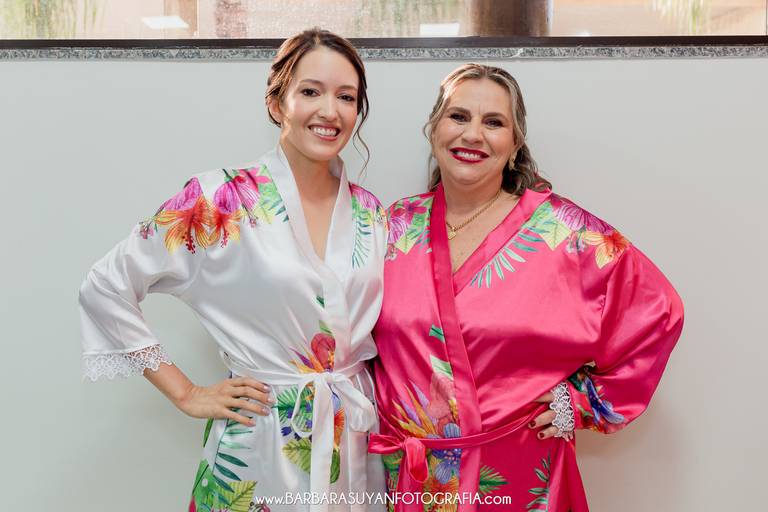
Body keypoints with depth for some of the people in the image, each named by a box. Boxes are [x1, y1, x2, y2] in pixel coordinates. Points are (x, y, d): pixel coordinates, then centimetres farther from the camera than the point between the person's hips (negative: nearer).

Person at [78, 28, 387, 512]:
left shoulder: (371, 213, 1)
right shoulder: (220, 200, -14)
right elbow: (105, 289, -8)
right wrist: (186, 395, -7)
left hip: (357, 439, 4)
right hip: (263, 443, -4)